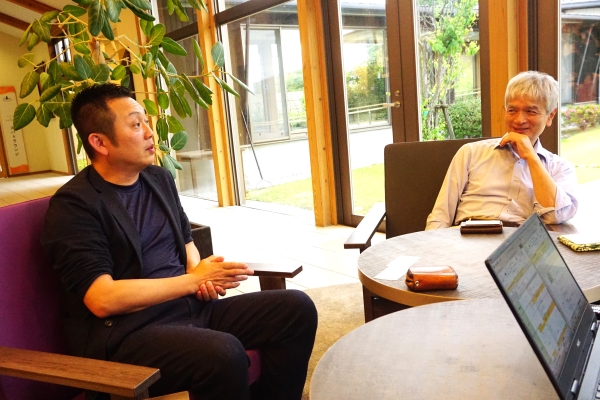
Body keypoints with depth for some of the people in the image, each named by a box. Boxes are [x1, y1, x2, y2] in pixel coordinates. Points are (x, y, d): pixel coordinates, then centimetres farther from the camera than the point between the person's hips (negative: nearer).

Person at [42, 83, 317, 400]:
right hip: (123, 332, -7)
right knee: (224, 354, -35)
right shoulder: (73, 205, -11)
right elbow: (102, 299, -19)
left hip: (188, 304, 7)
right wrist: (192, 279, -15)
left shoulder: (159, 178, 11)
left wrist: (201, 275, -1)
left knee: (296, 308, -6)